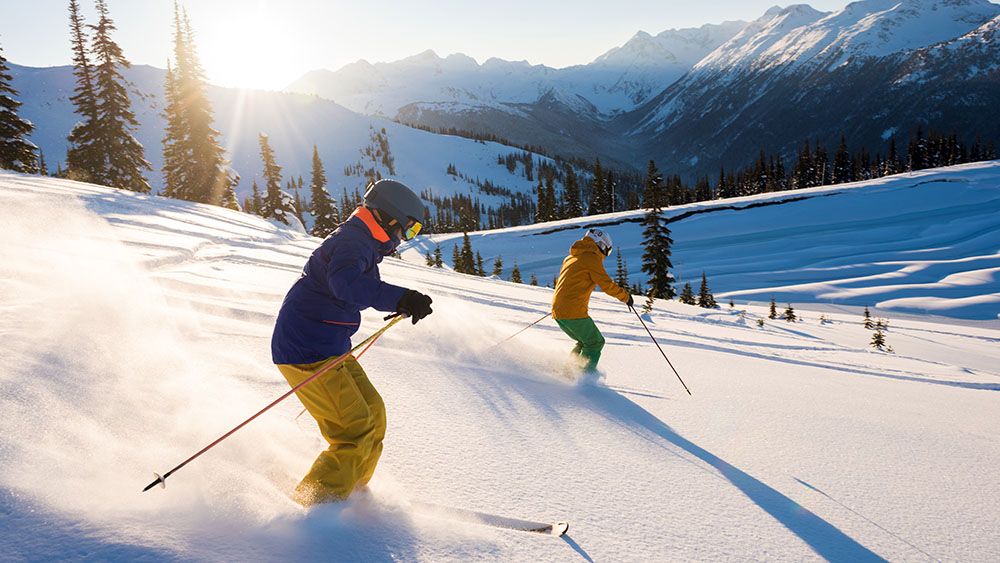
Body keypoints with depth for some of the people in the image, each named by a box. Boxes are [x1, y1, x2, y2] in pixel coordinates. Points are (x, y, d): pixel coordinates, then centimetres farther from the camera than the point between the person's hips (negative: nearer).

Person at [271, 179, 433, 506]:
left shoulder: (363, 244, 16)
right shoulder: (352, 241, -17)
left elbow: (366, 288, 37)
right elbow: (345, 282, -40)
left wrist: (405, 302, 40)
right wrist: (400, 298, -50)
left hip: (331, 350, 10)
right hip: (306, 353, -10)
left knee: (373, 413, 14)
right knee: (357, 431, -11)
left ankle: (351, 494, 28)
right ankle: (311, 508, 0)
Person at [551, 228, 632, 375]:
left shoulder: (570, 257, 21)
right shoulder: (592, 257, -5)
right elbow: (607, 285, -8)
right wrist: (626, 297, 7)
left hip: (557, 310, 8)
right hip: (574, 312, -8)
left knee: (586, 342, 22)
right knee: (596, 343, 6)